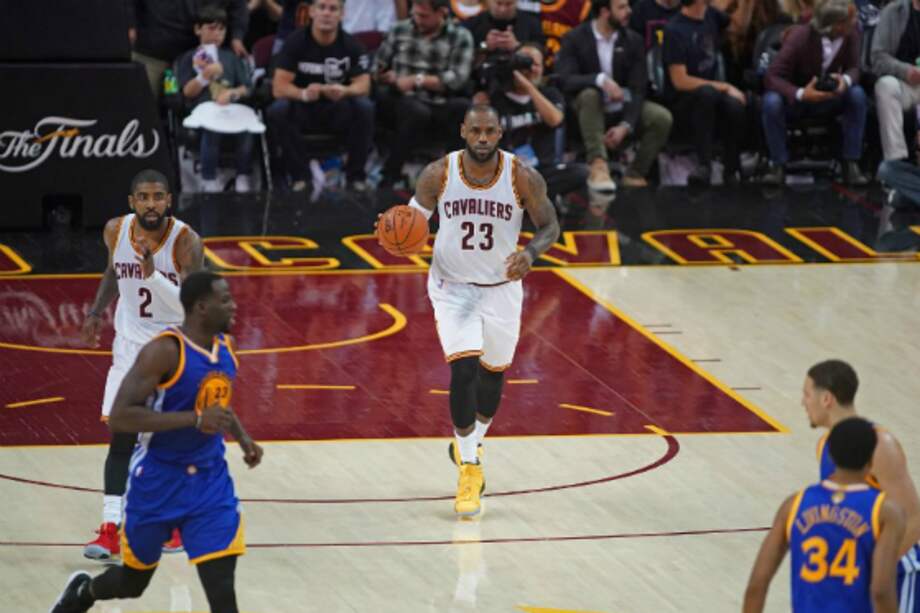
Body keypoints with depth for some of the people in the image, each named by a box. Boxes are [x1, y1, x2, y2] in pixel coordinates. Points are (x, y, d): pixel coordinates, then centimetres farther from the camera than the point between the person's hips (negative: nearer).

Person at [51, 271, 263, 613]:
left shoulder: (225, 346, 2)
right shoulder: (165, 351, -22)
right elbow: (119, 417, -28)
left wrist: (242, 438, 4)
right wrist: (195, 420, -33)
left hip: (210, 480, 5)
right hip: (158, 481, -5)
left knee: (221, 585, -9)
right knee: (133, 582, 14)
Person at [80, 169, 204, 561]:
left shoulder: (186, 242, -23)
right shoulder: (116, 231, -8)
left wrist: (153, 274, -42)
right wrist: (96, 312, 9)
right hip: (131, 344, 3)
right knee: (121, 437, -4)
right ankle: (110, 529, -6)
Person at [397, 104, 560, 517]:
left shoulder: (523, 178, -15)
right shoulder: (438, 174, -14)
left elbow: (550, 226, -5)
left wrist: (530, 253, -26)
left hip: (501, 287, 2)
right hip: (453, 287, -2)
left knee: (493, 374, 15)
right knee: (463, 371, -16)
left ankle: (471, 445, 44)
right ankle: (469, 469, -3)